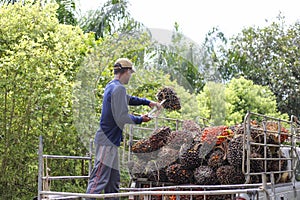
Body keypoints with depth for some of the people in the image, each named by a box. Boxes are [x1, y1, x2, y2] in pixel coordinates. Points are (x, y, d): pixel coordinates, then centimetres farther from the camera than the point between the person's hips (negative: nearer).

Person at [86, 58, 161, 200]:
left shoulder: (111, 86, 16)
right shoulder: (118, 88, -16)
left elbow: (128, 99, 34)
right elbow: (122, 117, -21)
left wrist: (148, 102, 32)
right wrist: (140, 120, -6)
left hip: (110, 140, 11)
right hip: (107, 141, -11)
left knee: (113, 180, 14)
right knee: (99, 179, -12)